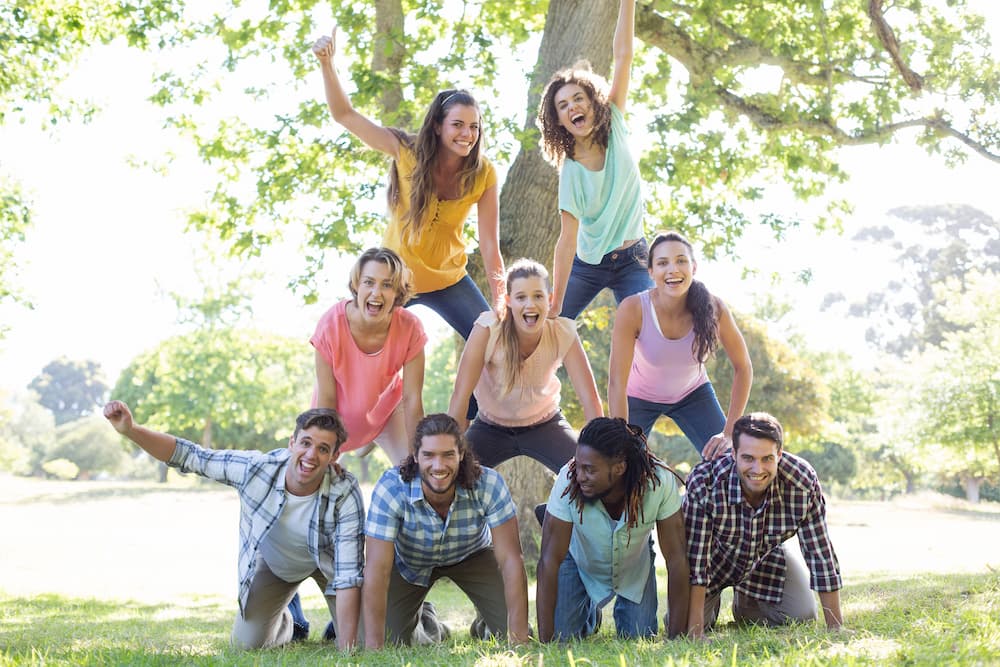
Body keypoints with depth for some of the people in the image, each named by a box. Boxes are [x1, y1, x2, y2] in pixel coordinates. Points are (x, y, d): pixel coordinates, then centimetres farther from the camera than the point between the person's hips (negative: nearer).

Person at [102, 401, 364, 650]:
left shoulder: (345, 494, -37)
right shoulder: (255, 468, -33)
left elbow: (348, 575, -36)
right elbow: (188, 456, -23)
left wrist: (346, 648, -40)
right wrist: (130, 430, -38)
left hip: (327, 562, -1)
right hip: (271, 563, 1)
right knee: (247, 644, -1)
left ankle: (336, 622, 31)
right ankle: (283, 622, 35)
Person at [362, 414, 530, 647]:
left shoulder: (489, 485, -34)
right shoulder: (390, 488, -36)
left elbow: (510, 559, -32)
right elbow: (377, 569, -37)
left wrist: (519, 639, -39)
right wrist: (373, 647, -42)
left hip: (471, 555, 0)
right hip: (410, 562, 0)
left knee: (510, 631, -14)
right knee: (389, 639, -10)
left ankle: (484, 624, 22)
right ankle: (422, 618, 24)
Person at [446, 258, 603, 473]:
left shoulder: (563, 333, -22)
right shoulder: (488, 329, -27)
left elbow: (590, 398, -22)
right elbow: (460, 394, -26)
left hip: (545, 424, 1)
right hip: (491, 428, 0)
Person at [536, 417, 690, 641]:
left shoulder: (659, 481, -36)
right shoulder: (568, 480, -37)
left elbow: (677, 558, -28)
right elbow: (549, 560, -33)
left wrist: (676, 636, -28)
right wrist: (545, 640, -34)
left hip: (634, 567, 1)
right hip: (580, 562, 0)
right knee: (562, 638, -9)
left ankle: (624, 609, 29)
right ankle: (589, 612, 26)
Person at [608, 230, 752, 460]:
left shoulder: (713, 308, -26)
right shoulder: (632, 310, -32)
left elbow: (743, 368, -14)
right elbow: (617, 383, -28)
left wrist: (729, 433, -18)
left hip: (693, 393, 2)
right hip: (639, 397, -2)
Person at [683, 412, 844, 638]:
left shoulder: (803, 482, -33)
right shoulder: (703, 482, -38)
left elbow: (821, 554, -25)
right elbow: (695, 557, -34)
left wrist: (836, 627, -23)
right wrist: (695, 631, -37)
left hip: (768, 557, 2)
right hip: (716, 556, -2)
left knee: (802, 618, -12)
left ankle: (745, 604, 21)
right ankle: (712, 600, 24)